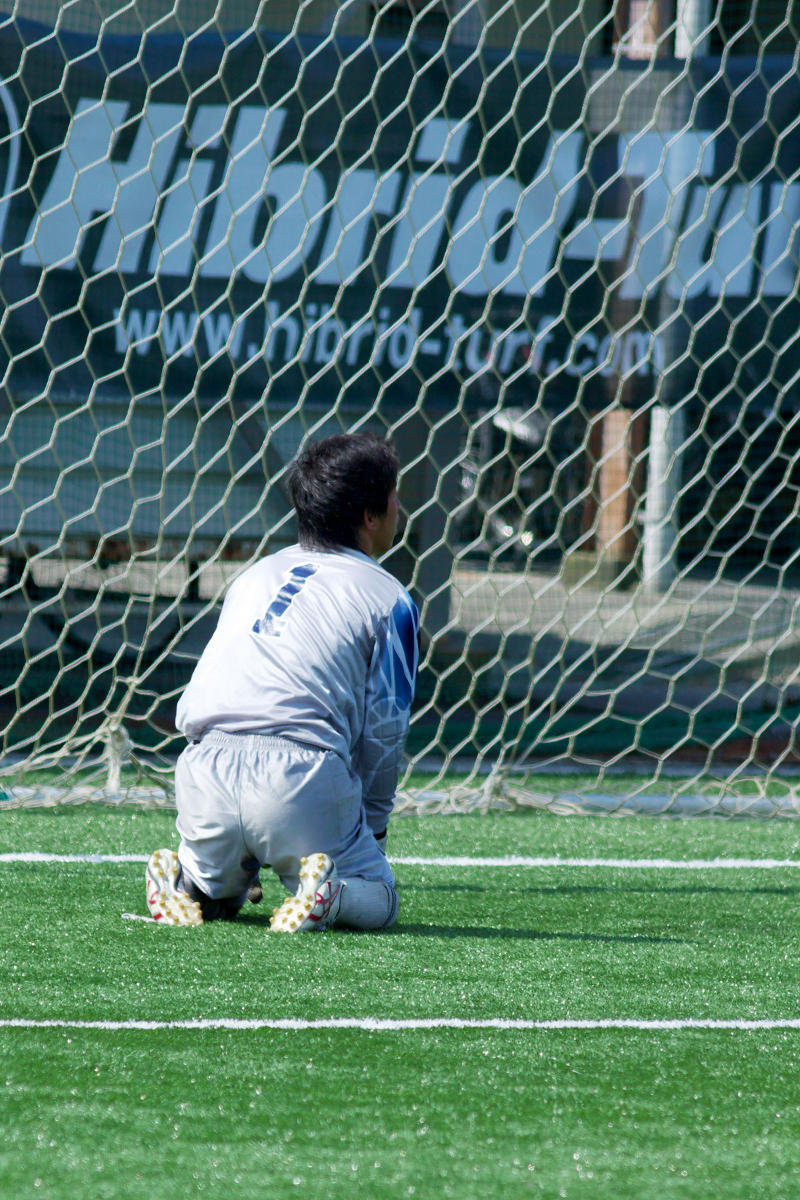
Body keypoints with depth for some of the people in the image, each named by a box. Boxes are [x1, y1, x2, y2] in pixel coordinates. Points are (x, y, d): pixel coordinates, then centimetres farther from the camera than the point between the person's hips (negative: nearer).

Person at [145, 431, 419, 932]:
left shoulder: (255, 575, 25)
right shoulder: (390, 600, 8)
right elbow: (383, 730, 3)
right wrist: (371, 828, 16)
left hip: (205, 772, 5)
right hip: (303, 771, -5)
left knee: (218, 891, 30)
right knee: (377, 898, 13)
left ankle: (185, 881, -4)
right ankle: (327, 891, -20)